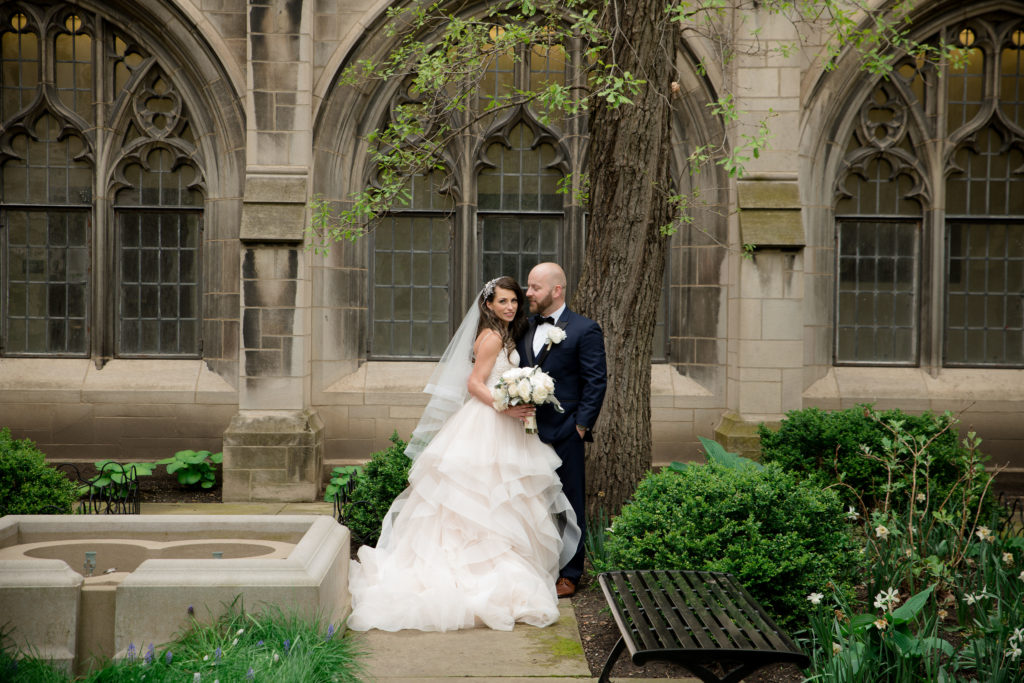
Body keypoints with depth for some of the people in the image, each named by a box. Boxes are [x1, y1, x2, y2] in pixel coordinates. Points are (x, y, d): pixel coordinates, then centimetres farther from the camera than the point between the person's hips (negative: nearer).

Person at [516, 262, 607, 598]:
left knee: (568, 504, 4)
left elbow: (596, 382, -7)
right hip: (528, 431, 5)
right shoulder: (523, 328, 12)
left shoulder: (585, 330, -5)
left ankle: (568, 574, 14)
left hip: (564, 433, -5)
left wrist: (581, 426, -11)